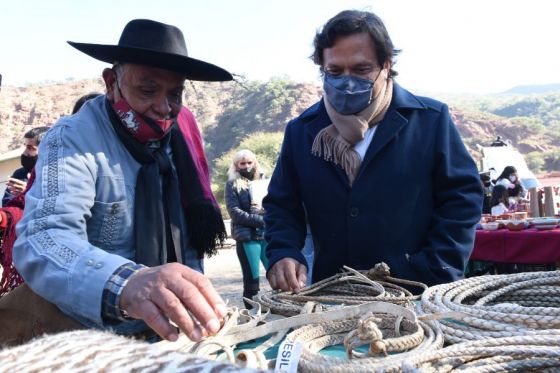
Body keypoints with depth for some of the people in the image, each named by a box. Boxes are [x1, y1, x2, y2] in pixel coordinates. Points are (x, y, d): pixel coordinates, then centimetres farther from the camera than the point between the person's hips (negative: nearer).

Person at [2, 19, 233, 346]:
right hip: (94, 334, -2)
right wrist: (127, 285, -47)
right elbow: (43, 241, -29)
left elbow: (188, 230, 5)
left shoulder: (177, 134, 0)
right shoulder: (73, 141, -14)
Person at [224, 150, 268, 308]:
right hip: (247, 237, -4)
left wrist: (263, 208, -8)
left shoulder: (262, 181, 15)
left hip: (268, 235, 4)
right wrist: (262, 220, -14)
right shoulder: (233, 184, 4)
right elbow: (235, 213, -7)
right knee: (252, 280, -2)